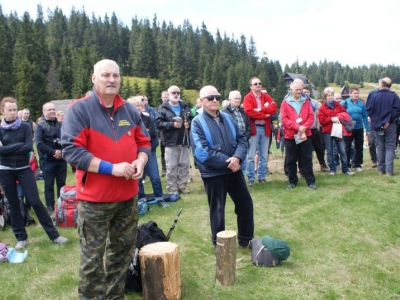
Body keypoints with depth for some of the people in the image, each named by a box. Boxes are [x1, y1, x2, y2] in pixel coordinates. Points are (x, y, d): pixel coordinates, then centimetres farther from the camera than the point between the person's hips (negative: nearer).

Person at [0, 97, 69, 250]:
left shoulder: (25, 126, -2)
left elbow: (29, 147, -13)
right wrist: (20, 145, -14)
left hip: (24, 169, -1)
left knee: (35, 201, -3)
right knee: (13, 204, 8)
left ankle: (54, 235, 3)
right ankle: (21, 238, 21)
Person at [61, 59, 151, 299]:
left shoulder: (130, 110, 8)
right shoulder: (79, 109, -10)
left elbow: (144, 142, 14)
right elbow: (71, 149, -17)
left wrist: (140, 161, -9)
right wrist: (111, 167, -22)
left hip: (128, 196, 6)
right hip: (94, 198, -5)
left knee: (123, 251, 17)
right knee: (93, 256, 3)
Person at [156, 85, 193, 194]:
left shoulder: (185, 106, 11)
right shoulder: (163, 108, -1)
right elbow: (159, 123, -10)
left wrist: (189, 124, -8)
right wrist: (172, 124, -19)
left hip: (184, 141, 4)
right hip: (171, 141, -4)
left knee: (184, 164, 9)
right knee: (171, 166, -1)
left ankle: (182, 186, 21)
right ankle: (172, 188, 8)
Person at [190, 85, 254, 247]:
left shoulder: (227, 118, 9)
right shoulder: (197, 123, -10)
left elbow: (241, 139, 6)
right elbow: (202, 152, -19)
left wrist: (237, 157, -15)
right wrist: (227, 162, -18)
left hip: (234, 170, 6)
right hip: (213, 174, -6)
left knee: (246, 203, 13)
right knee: (217, 210, 7)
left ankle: (246, 239, 32)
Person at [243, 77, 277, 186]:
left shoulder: (267, 97, 13)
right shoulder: (248, 98, -2)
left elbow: (273, 108, -3)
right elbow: (249, 112, -17)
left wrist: (260, 109, -16)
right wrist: (265, 115, -11)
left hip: (265, 128, 5)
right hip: (253, 128, -5)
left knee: (264, 156, 10)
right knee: (251, 155, -2)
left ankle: (262, 176, 20)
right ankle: (250, 178, 5)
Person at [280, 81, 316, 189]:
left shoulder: (306, 101, 7)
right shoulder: (285, 102, -1)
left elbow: (311, 117, 1)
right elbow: (284, 119, -9)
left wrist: (304, 126, -16)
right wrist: (297, 127, -18)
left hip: (305, 135, 1)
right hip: (290, 135, -1)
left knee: (307, 159, 5)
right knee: (291, 160, 6)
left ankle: (310, 181, 12)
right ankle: (292, 181, 18)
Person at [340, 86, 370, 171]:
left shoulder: (362, 103, 0)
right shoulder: (344, 103, -8)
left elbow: (365, 117, 4)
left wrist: (367, 129, 4)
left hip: (359, 128, 3)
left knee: (359, 147, 11)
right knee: (347, 148, 6)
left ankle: (357, 164, 24)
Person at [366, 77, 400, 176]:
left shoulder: (375, 96, -3)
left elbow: (369, 110, -5)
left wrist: (375, 119, 6)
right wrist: (390, 120, -7)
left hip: (378, 125, 2)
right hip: (390, 126, -2)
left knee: (380, 146, 12)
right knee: (390, 147, 3)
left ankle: (381, 169, 15)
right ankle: (389, 170, -3)